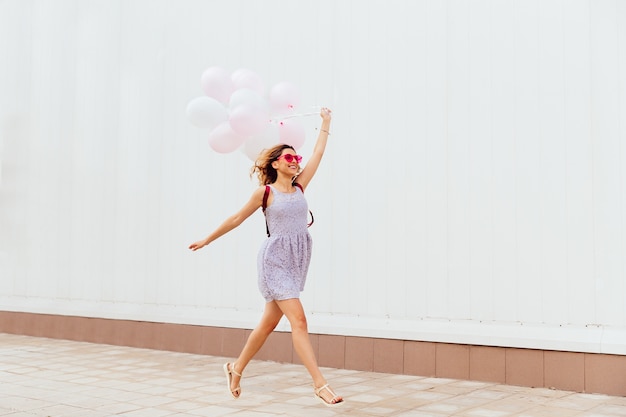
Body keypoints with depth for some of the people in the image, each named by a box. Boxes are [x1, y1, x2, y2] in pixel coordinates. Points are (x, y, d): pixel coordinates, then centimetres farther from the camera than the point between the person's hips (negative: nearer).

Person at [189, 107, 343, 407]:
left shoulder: (299, 187, 8)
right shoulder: (266, 192, -4)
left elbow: (318, 153, 12)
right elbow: (237, 218, 5)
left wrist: (325, 123, 17)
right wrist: (207, 240, 12)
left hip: (297, 261, 6)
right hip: (275, 260, -6)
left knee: (269, 323, 14)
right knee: (298, 320, -14)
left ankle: (236, 368, 32)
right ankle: (319, 384, -13)